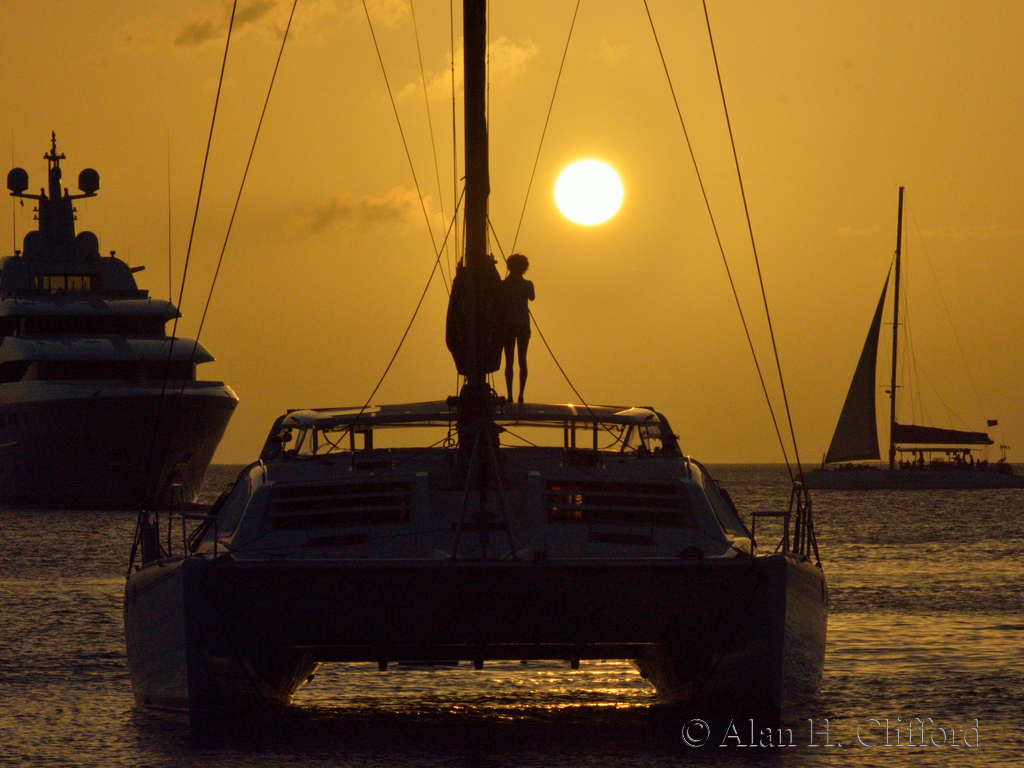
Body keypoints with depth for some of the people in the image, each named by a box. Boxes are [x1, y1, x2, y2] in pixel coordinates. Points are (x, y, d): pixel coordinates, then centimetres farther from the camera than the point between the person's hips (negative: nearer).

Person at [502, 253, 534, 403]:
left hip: (508, 325, -1)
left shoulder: (503, 285, -6)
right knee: (522, 360, 6)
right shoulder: (527, 285, -3)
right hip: (523, 324, 1)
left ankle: (510, 395, -2)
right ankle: (521, 395, 1)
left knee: (509, 361, 3)